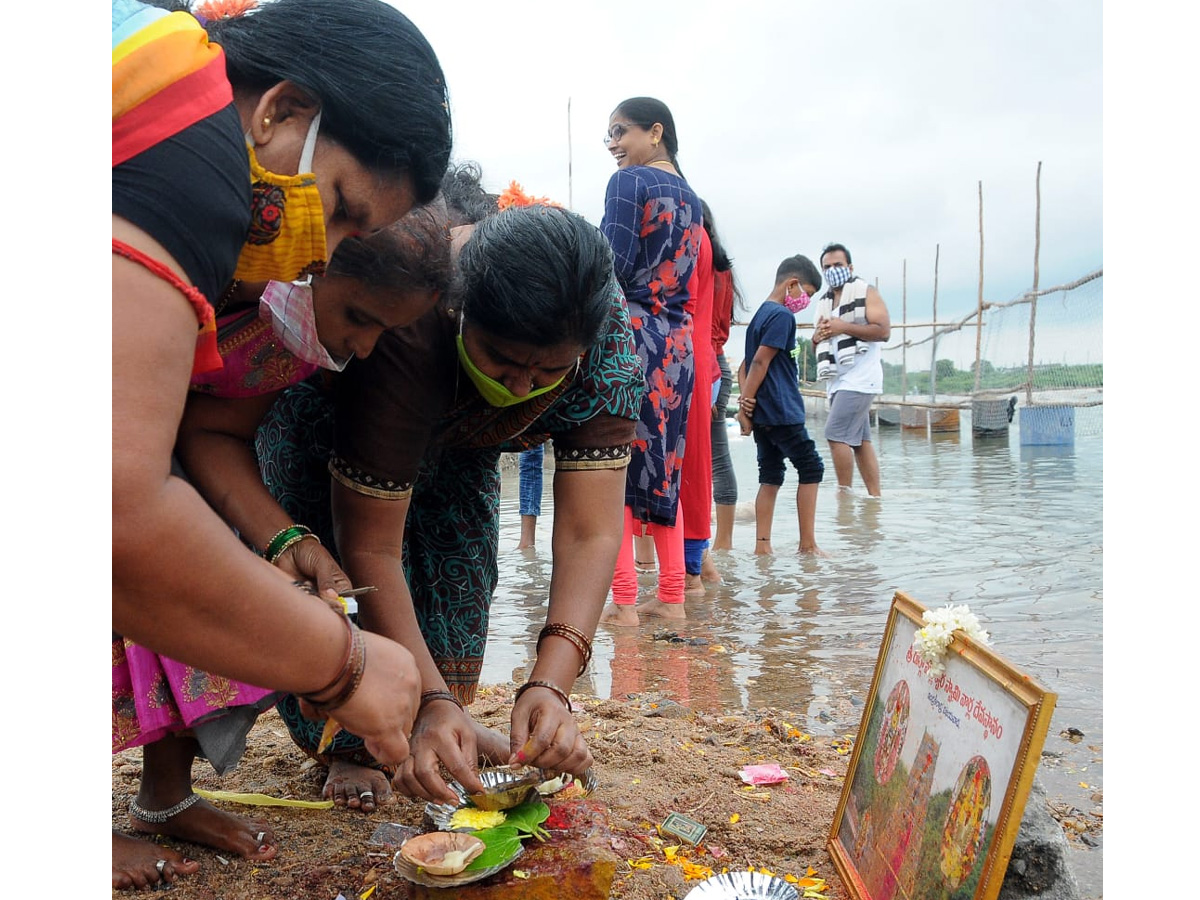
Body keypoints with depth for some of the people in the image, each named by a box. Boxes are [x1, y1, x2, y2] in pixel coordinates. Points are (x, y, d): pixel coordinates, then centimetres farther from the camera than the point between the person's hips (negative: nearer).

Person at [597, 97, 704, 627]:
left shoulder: (629, 181, -4)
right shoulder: (691, 198, 19)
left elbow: (613, 265, -14)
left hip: (628, 334, -8)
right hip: (677, 340, 8)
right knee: (663, 468, 11)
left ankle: (623, 601, -3)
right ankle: (672, 597, 13)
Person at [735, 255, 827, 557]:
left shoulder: (761, 314, 19)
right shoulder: (782, 315, -10)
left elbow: (747, 364, 17)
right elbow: (760, 362, -17)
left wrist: (745, 402, 4)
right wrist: (747, 405, -14)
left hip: (763, 415, 9)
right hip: (781, 412, -9)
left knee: (771, 476, 9)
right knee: (811, 468, 1)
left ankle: (762, 546, 8)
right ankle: (808, 544, 2)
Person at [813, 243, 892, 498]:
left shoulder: (865, 292, -2)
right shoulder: (823, 301, 19)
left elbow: (884, 331, -13)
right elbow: (817, 343, 24)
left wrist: (844, 327, -17)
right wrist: (818, 337, 0)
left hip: (860, 377, -8)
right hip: (838, 379, 8)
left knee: (836, 434, -16)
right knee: (860, 440, 8)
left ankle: (844, 493, -9)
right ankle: (875, 497, 11)